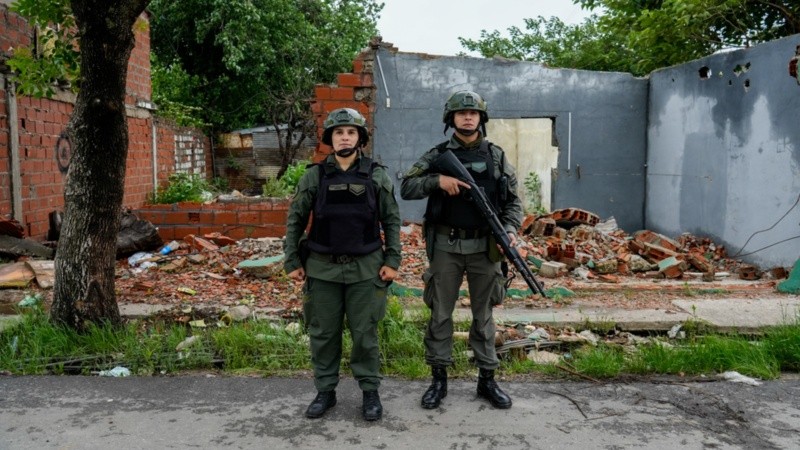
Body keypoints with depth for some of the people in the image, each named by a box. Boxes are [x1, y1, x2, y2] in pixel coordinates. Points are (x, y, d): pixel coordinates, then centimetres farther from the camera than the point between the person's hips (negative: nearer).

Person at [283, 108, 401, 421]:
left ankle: (370, 392, 21)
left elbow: (392, 220, 4)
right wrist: (292, 261, 2)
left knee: (365, 333, 6)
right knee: (323, 333, 9)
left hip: (365, 268, -1)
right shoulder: (314, 176, 1)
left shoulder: (377, 175, 0)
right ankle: (325, 392, 24)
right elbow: (295, 220, 6)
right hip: (322, 267, 1)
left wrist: (392, 260, -2)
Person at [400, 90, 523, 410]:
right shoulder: (437, 155, 1)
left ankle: (487, 380, 22)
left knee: (483, 315, 10)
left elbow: (513, 201, 7)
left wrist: (511, 229, -10)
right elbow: (406, 188, -5)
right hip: (445, 247, -1)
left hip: (485, 247, 1)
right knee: (440, 314, 6)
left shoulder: (496, 156, 6)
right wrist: (438, 180, -19)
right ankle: (439, 380, 18)